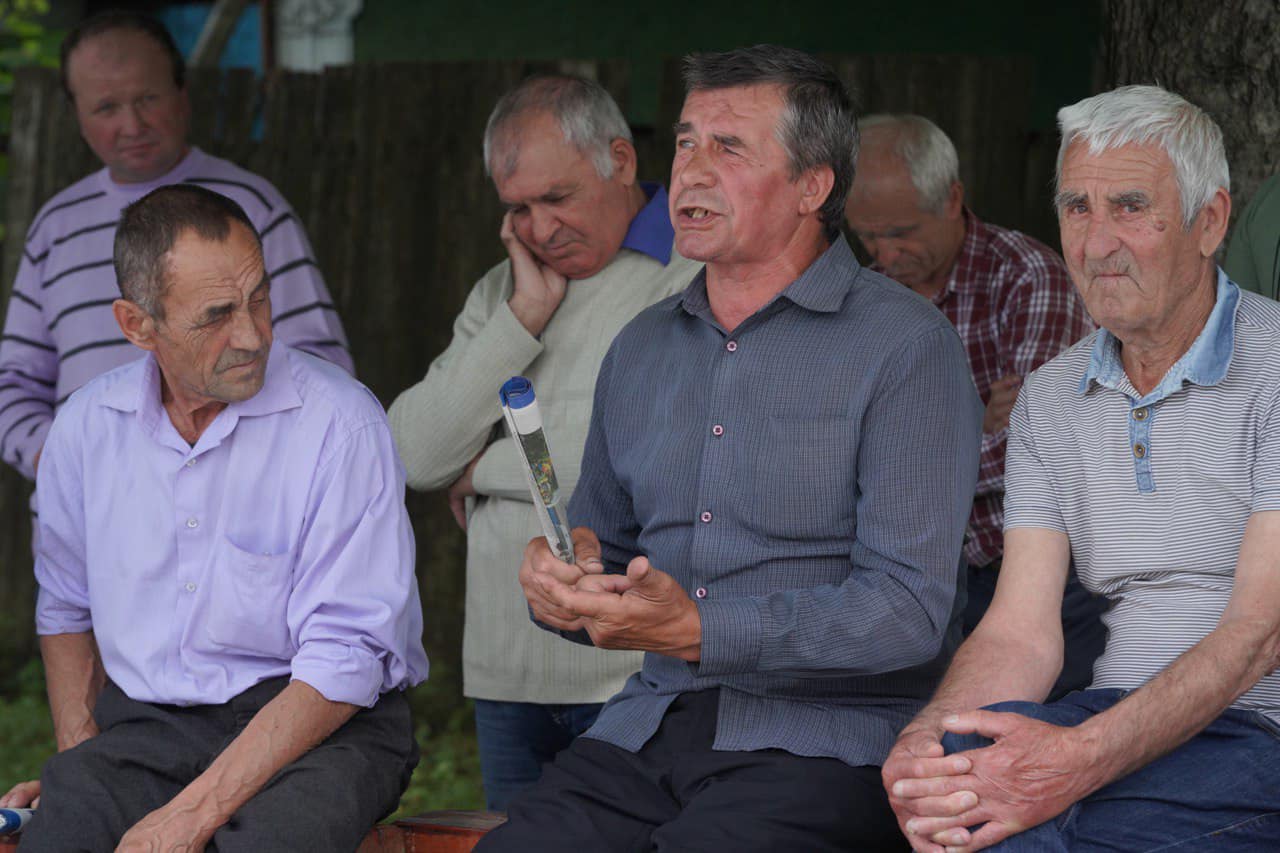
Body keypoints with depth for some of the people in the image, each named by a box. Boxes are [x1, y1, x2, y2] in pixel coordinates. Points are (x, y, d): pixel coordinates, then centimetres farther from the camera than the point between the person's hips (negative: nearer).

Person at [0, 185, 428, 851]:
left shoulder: (341, 422, -10)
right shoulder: (88, 425, 6)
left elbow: (344, 659, -14)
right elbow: (66, 609, 22)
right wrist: (84, 767, 6)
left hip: (325, 728, -2)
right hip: (147, 723, 3)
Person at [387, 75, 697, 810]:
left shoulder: (705, 275, -6)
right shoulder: (504, 290, 18)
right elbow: (418, 457, 6)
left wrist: (485, 470, 1)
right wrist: (523, 317, -2)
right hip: (509, 671, 6)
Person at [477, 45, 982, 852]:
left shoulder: (906, 346, -3)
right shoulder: (641, 348, 18)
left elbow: (909, 609, -12)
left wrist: (699, 631, -20)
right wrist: (558, 584, 3)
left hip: (827, 740, -5)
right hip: (651, 725, 5)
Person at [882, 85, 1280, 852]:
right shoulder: (1050, 399, 14)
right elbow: (1022, 633, 6)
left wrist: (1080, 758, -28)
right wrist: (924, 740, -18)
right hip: (1119, 717, 5)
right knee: (959, 761, -30)